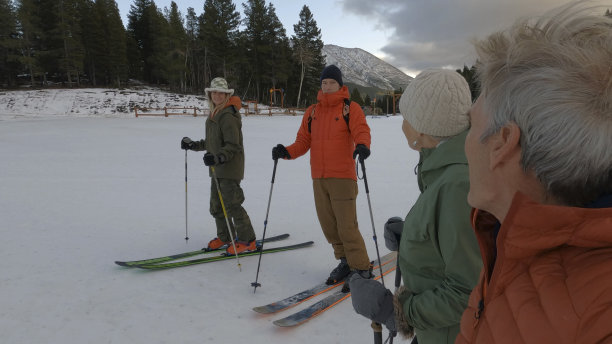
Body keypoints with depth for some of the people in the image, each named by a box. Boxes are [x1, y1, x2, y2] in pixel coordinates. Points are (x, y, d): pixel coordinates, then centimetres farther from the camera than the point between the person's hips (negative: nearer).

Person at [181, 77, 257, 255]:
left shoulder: (228, 116, -15)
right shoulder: (214, 115, 16)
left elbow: (233, 145, -20)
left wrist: (218, 157, -32)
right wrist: (193, 145, 26)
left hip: (230, 168, -10)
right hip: (217, 168, 10)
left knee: (231, 204, -9)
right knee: (216, 204, 15)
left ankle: (247, 240, 2)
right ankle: (225, 237, 29)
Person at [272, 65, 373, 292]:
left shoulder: (350, 108, 1)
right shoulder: (312, 112, 15)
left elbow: (361, 131, -13)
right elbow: (303, 141, 12)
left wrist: (362, 145, -35)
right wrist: (287, 152, -7)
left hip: (343, 177, -5)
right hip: (319, 179, 5)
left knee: (346, 226, -8)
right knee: (328, 225, 10)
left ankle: (361, 269, 8)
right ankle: (345, 261, 29)